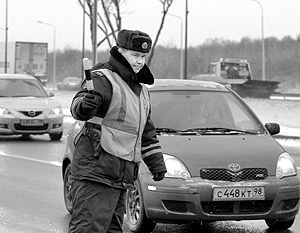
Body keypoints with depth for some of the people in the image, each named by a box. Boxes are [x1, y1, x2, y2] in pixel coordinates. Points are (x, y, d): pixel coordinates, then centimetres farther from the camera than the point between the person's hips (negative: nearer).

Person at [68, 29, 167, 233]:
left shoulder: (140, 89, 20)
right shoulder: (104, 78, -8)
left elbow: (147, 132, 30)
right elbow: (77, 108, -27)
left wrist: (157, 163, 27)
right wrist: (85, 105, -50)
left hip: (121, 177, 9)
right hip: (96, 171, -9)